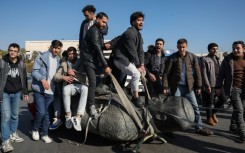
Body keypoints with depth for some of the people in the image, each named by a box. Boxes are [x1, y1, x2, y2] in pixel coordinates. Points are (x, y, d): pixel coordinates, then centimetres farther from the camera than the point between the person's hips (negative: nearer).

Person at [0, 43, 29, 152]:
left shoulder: (21, 64, 6)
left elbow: (24, 79, 12)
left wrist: (25, 92, 11)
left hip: (17, 93, 4)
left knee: (15, 115, 13)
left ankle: (13, 135, 29)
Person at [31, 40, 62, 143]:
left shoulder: (59, 60, 11)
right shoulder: (42, 57, -6)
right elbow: (34, 71, -10)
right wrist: (42, 79, -25)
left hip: (50, 91, 5)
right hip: (39, 90, -5)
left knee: (47, 113, 11)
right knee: (41, 112, -10)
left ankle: (45, 134, 23)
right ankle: (35, 130, 17)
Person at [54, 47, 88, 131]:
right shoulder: (64, 64, 15)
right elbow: (55, 77, 7)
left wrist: (74, 73, -10)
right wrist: (63, 77, -14)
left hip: (80, 84, -1)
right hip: (69, 85, 1)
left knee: (85, 88, -38)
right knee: (65, 89, -37)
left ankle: (78, 117, -42)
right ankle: (68, 116, -25)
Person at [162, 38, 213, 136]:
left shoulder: (192, 57, 3)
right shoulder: (172, 58, -3)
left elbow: (197, 72, 5)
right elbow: (166, 73, -3)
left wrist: (198, 86, 2)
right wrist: (165, 87, -9)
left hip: (188, 86, 2)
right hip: (176, 86, -2)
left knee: (195, 107, 5)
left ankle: (199, 128, 17)